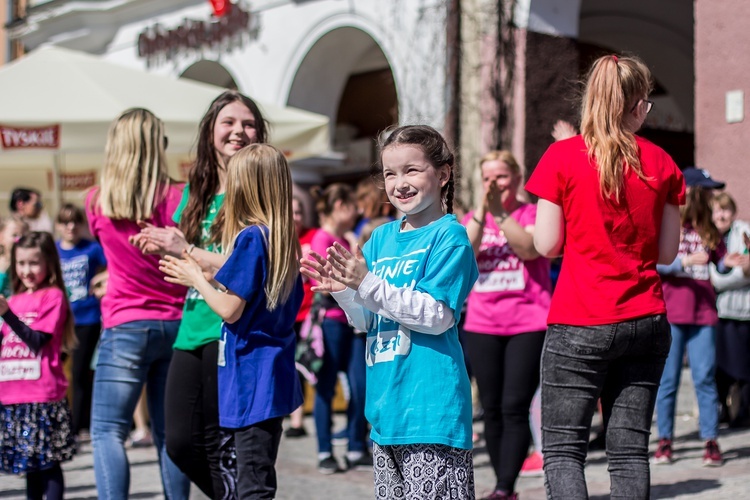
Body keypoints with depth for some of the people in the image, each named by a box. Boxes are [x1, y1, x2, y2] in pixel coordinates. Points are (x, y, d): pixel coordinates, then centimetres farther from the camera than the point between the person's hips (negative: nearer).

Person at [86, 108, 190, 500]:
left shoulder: (97, 201, -2)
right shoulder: (177, 197, -4)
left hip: (126, 327, -2)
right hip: (176, 326, 2)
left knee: (107, 430, 0)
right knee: (169, 433, 11)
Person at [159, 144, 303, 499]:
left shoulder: (250, 237, -16)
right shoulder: (285, 239, 9)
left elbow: (230, 309, -17)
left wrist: (196, 279, 0)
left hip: (252, 378, -9)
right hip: (275, 373, 9)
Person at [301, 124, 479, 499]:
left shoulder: (449, 236, -8)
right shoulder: (382, 237, 12)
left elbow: (437, 316, -18)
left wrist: (367, 284, -20)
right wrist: (342, 290, -5)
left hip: (430, 404, -7)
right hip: (386, 401, 7)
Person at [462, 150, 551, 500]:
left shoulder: (534, 213, 2)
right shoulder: (472, 218, 12)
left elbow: (530, 248, -17)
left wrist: (500, 212, -21)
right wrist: (481, 211, -14)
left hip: (529, 324, -4)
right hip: (482, 326, 4)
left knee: (514, 408, -9)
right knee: (492, 410, 7)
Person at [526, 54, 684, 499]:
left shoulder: (563, 156, -5)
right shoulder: (661, 163, 4)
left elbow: (547, 245, -4)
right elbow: (668, 251, 7)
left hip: (579, 327, -3)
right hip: (646, 323, 4)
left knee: (562, 449, 2)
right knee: (631, 450, 9)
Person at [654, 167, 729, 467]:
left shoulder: (708, 229, 15)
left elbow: (722, 261, 11)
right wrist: (686, 261, -19)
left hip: (703, 313, 3)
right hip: (670, 314, -3)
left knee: (705, 378, -2)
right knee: (668, 380, 2)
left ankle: (711, 441, 3)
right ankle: (665, 440, 12)